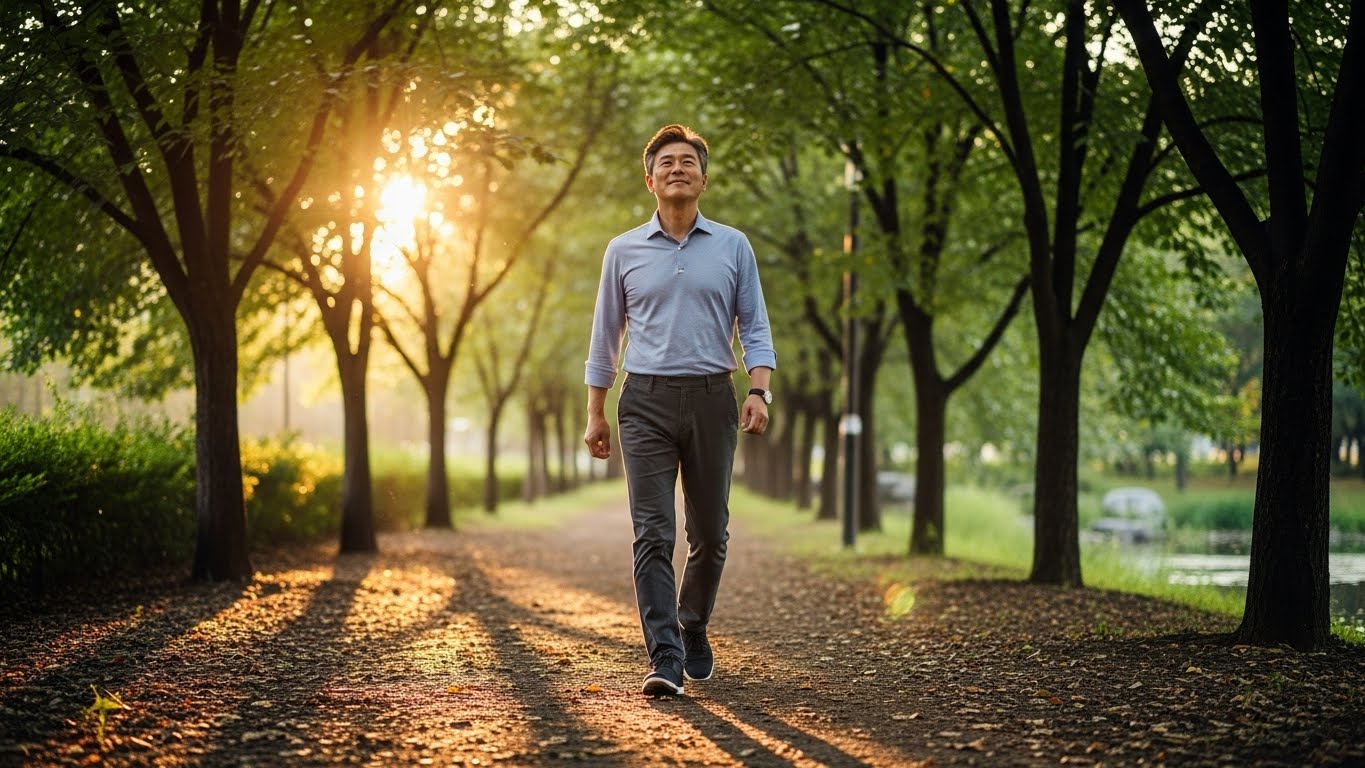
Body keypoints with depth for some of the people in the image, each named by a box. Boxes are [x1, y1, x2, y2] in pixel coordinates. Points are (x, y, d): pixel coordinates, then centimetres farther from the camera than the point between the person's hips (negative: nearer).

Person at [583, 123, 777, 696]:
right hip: (646, 402, -1)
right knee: (653, 534, -10)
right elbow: (606, 337, 13)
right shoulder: (624, 251, 8)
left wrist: (759, 392, -8)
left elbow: (755, 327, 7)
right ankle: (665, 660, -12)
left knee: (709, 534, 8)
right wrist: (595, 414, 9)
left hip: (712, 399, 1)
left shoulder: (733, 247, 8)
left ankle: (693, 629, 32)